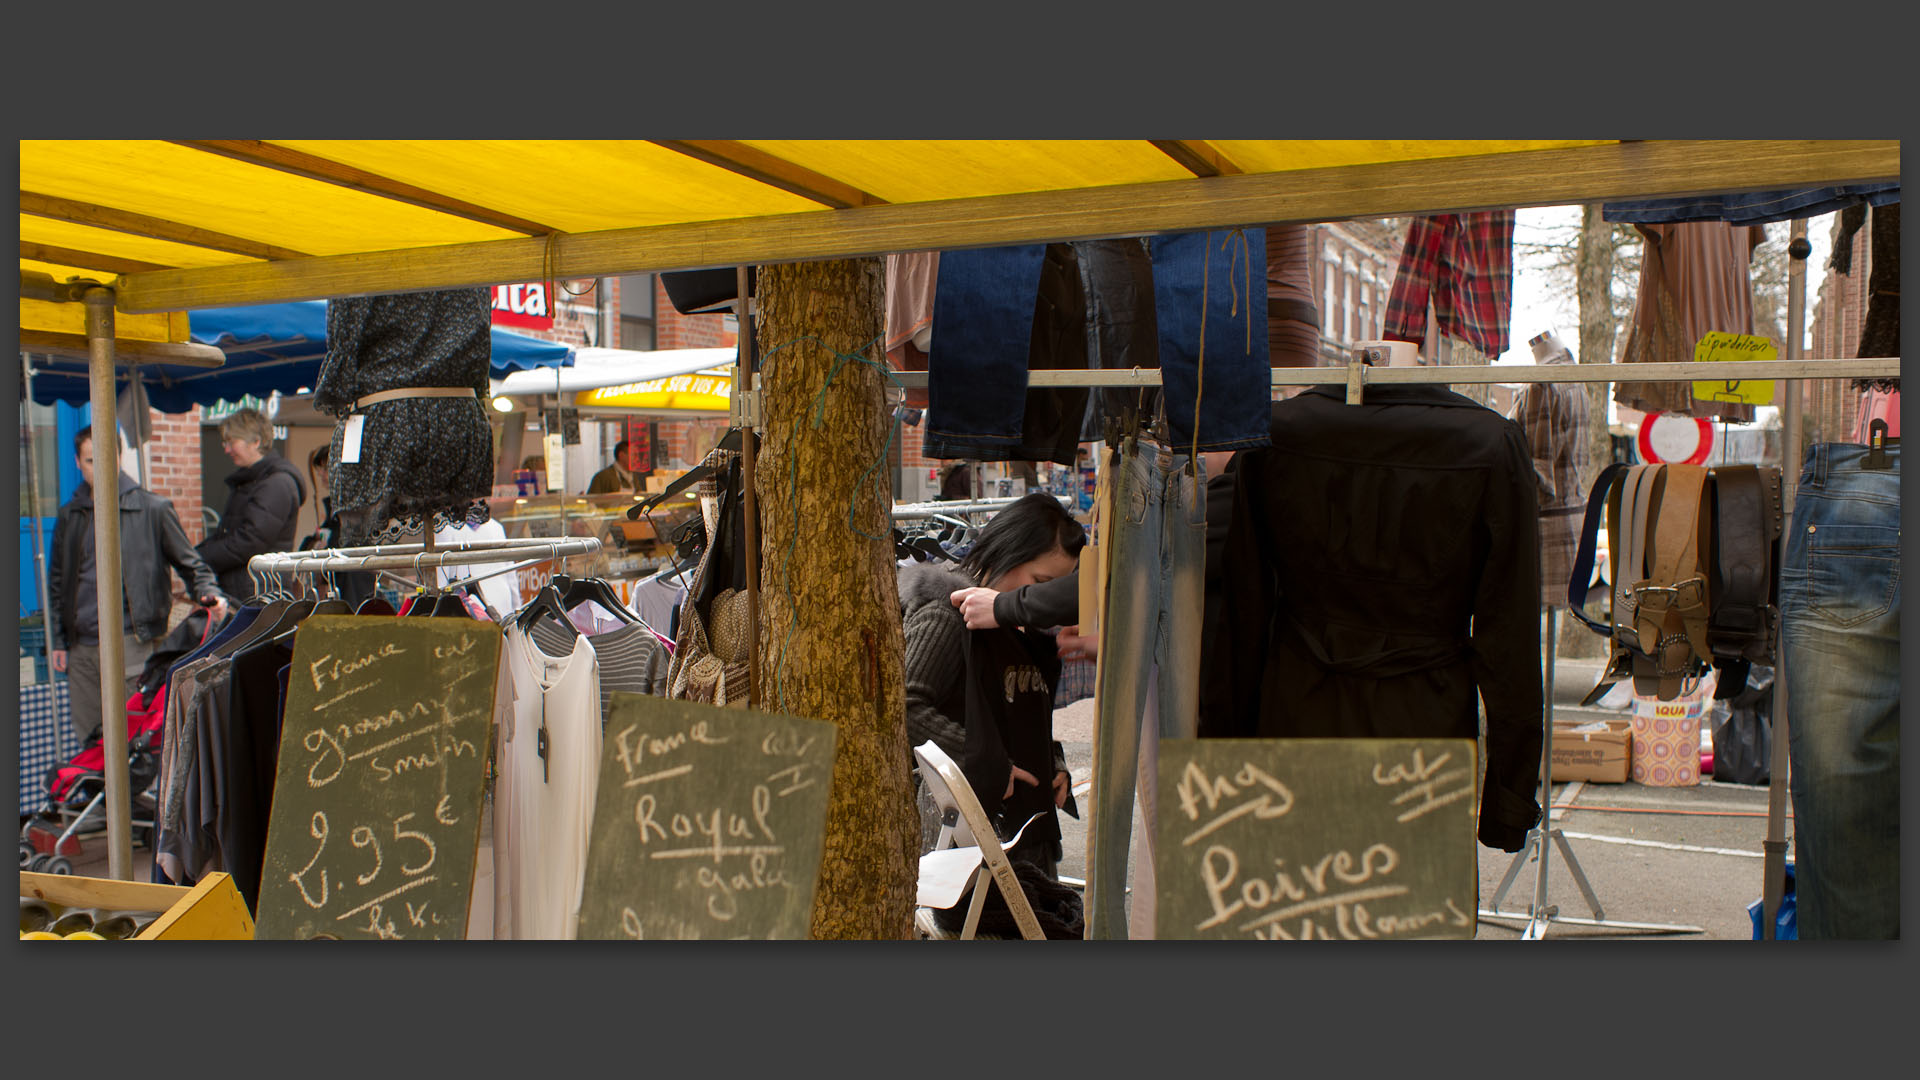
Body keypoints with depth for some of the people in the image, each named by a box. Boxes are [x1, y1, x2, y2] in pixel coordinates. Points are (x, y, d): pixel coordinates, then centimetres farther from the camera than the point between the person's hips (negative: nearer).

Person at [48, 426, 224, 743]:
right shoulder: (69, 517, 14)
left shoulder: (152, 509, 2)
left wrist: (209, 592, -15)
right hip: (82, 646, 4)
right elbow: (57, 583, 21)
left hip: (132, 643, -4)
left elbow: (189, 562, 5)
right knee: (88, 738, 9)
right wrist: (56, 641, 16)